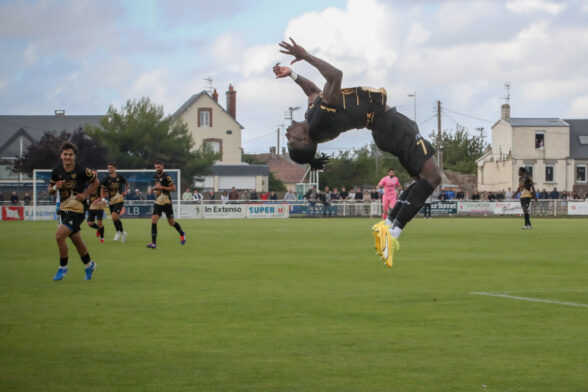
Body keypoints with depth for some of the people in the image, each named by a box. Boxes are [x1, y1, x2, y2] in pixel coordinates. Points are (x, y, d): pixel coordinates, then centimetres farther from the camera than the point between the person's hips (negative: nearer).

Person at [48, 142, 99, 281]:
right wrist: (55, 187, -13)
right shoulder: (57, 171, 0)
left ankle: (63, 267, -3)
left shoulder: (82, 171, -13)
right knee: (76, 240, 17)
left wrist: (85, 194, -7)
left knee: (59, 235, -20)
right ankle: (89, 265, 39)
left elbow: (96, 182, 3)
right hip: (64, 209, 6)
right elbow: (50, 190, 9)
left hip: (77, 209, -6)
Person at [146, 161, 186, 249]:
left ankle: (182, 234, 35)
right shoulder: (156, 176, 11)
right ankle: (153, 243, -14)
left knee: (171, 223, 5)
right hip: (158, 202, 6)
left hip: (166, 203, -6)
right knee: (154, 220, -11)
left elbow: (173, 188, -17)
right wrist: (154, 189, 12)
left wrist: (162, 187, -21)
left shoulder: (166, 177, -12)